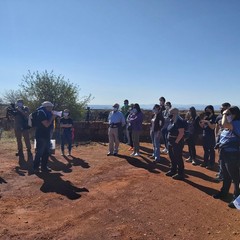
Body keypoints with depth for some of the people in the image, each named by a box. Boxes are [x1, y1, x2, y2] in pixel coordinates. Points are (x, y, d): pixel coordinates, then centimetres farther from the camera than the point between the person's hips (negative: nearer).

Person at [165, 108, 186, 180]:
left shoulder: (179, 121, -18)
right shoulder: (172, 121, 12)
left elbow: (181, 133, -24)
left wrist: (176, 142, -22)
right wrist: (169, 140, 13)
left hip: (177, 143, -10)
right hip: (171, 143, 10)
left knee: (178, 159, -3)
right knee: (172, 158, 19)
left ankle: (180, 174, 6)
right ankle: (173, 171, 34)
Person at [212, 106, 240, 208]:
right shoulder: (229, 126, 11)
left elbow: (224, 124, -37)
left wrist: (225, 114, -21)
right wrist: (220, 147, 17)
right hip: (224, 153, 10)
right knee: (226, 175, 23)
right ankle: (224, 192, 39)